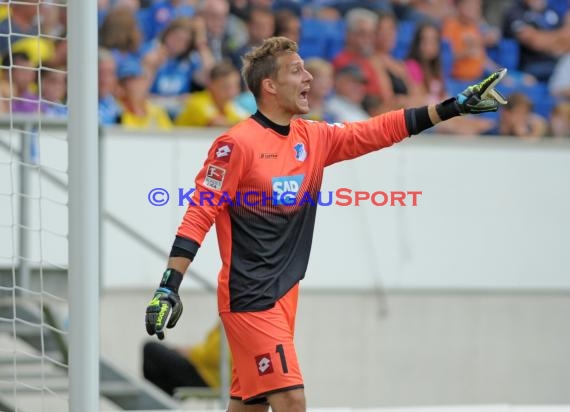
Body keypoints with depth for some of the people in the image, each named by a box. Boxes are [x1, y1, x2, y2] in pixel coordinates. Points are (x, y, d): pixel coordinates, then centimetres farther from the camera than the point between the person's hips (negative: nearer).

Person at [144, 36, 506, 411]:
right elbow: (199, 214, -13)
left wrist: (455, 107, 9)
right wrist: (168, 288, -19)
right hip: (248, 297, -8)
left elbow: (380, 131, 13)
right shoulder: (238, 144, -12)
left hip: (285, 294, 8)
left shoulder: (313, 138, 10)